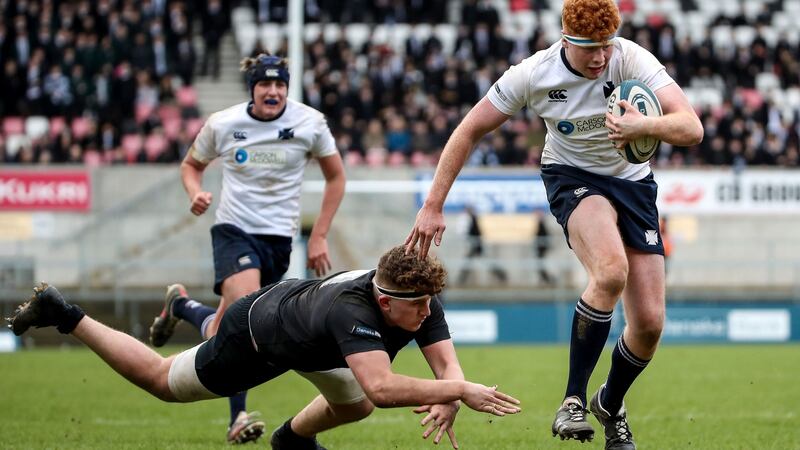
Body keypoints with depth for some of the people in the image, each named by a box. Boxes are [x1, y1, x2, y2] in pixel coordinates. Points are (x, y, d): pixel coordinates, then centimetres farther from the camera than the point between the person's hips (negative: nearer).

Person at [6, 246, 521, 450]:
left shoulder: (421, 302, -27)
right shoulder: (354, 312, -48)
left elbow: (447, 364, -29)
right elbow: (381, 387, -60)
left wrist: (448, 401, -51)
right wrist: (460, 390, -63)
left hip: (297, 301, 6)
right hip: (256, 334, -6)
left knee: (353, 405, 10)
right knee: (162, 381, 15)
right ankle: (63, 314, 31)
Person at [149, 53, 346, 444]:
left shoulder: (310, 123, -4)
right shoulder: (221, 124, -4)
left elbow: (335, 177, 9)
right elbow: (191, 164, 14)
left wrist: (319, 236, 4)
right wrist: (196, 192, -8)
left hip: (278, 236, 2)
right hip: (234, 230, -2)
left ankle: (179, 308, 39)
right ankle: (238, 418, -24)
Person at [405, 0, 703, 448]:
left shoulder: (631, 59, -21)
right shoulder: (533, 75, -18)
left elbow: (691, 128, -29)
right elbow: (470, 130, -7)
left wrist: (644, 126, -50)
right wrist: (434, 206, -8)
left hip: (632, 181, 2)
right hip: (573, 178, -2)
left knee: (650, 323, -5)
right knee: (611, 269, -35)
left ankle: (610, 405, 27)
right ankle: (573, 400, -24)